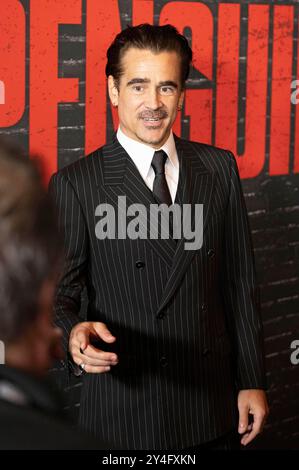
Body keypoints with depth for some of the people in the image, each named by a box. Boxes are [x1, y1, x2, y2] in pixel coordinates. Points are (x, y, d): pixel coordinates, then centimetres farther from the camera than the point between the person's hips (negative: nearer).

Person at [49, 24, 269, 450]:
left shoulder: (219, 168, 2)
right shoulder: (76, 185, -9)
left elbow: (240, 283, 5)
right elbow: (59, 294, -7)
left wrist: (252, 381, 6)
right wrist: (75, 334, -28)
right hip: (124, 413, -3)